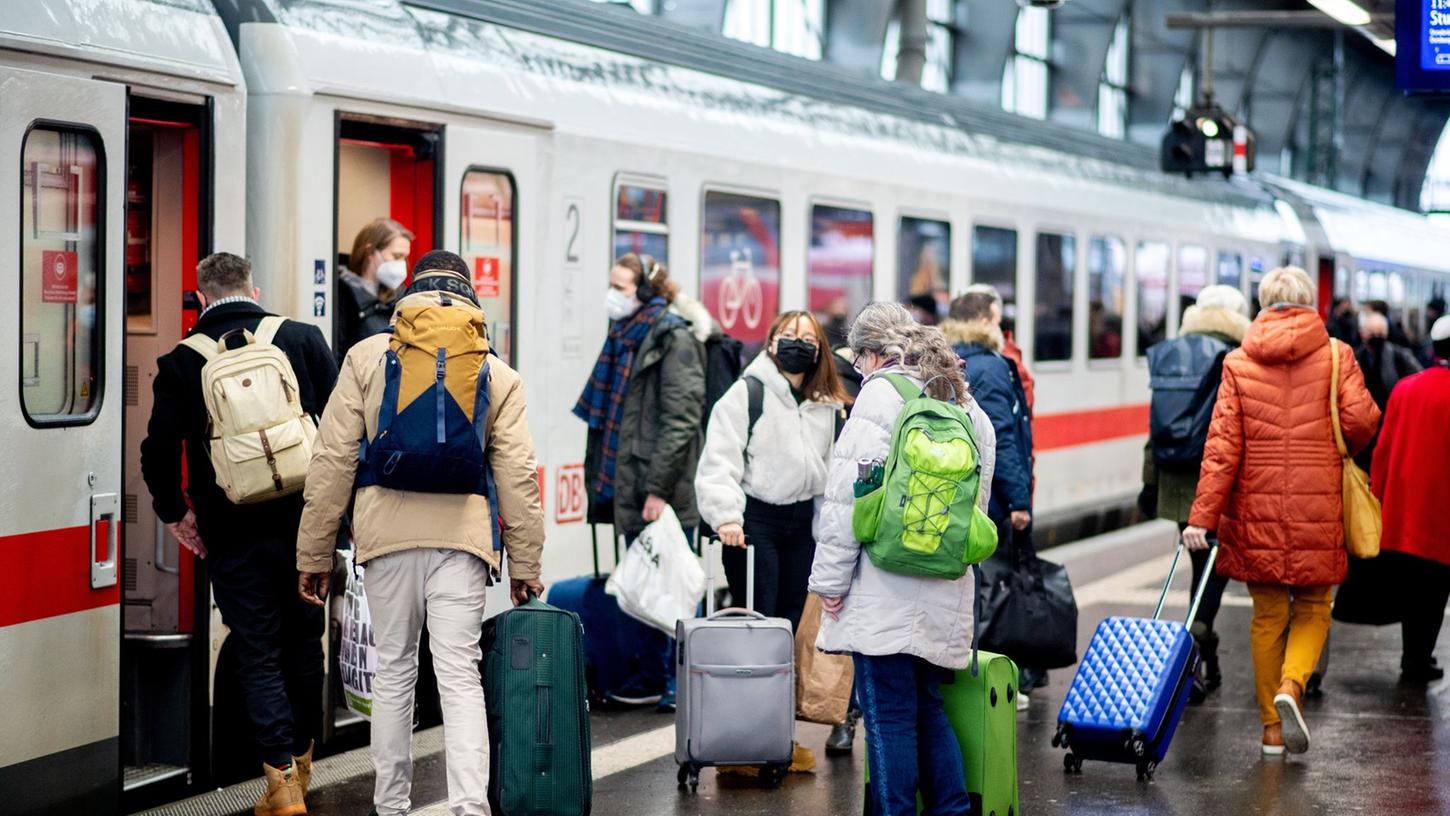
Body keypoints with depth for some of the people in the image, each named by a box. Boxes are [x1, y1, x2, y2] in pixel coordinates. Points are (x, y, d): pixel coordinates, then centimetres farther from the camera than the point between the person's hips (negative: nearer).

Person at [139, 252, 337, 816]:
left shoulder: (182, 362, -3)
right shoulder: (302, 339, 0)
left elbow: (159, 451, -6)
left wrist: (174, 514, 9)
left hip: (232, 536, -2)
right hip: (303, 524, 2)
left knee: (257, 656, 4)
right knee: (303, 642, 17)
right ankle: (301, 760, 31)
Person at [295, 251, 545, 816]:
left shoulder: (366, 357, 7)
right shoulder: (498, 373, 9)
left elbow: (333, 459, 2)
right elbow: (519, 476, 6)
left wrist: (314, 554, 7)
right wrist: (525, 566, 13)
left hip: (387, 531, 0)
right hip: (462, 534, 0)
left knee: (392, 671, 12)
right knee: (460, 674, -2)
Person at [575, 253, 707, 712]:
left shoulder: (673, 338, -10)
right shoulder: (624, 337, 15)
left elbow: (681, 419, -17)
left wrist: (659, 488, -20)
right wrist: (602, 477, 16)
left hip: (663, 492, -8)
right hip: (629, 486, 8)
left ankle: (682, 681, 6)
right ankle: (658, 672, 21)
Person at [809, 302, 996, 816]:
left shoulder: (882, 393, -7)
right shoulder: (968, 406, 16)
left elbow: (850, 494, -12)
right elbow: (976, 502, 20)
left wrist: (830, 578, -7)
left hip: (886, 592, -7)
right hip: (945, 595, 7)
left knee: (889, 716, -2)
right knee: (928, 710, 15)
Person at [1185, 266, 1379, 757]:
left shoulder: (1239, 363, 1)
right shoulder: (1335, 355, 0)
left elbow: (1223, 444, -5)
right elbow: (1361, 421, -9)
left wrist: (1203, 515, -7)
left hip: (1257, 508, 1)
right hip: (1318, 510, -1)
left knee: (1267, 614, 11)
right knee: (1313, 607, 13)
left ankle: (1271, 728, 14)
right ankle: (1291, 686, -13)